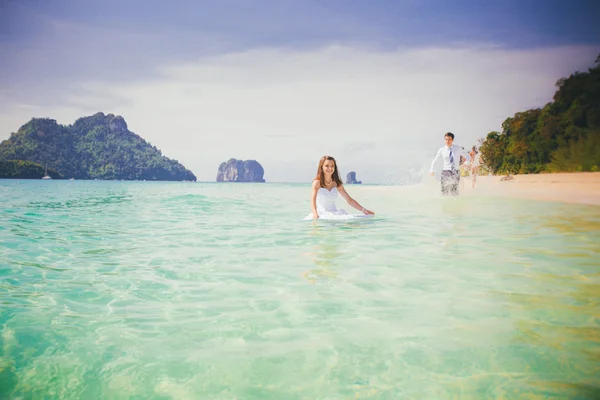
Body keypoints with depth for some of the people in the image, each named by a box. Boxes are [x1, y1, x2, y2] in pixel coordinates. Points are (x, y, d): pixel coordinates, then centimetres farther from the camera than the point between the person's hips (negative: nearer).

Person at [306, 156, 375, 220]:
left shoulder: (337, 183, 8)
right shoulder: (317, 182, -6)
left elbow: (349, 200, 12)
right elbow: (313, 200, -20)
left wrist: (363, 210, 1)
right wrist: (315, 214, -40)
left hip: (335, 213, 5)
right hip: (322, 214, -5)